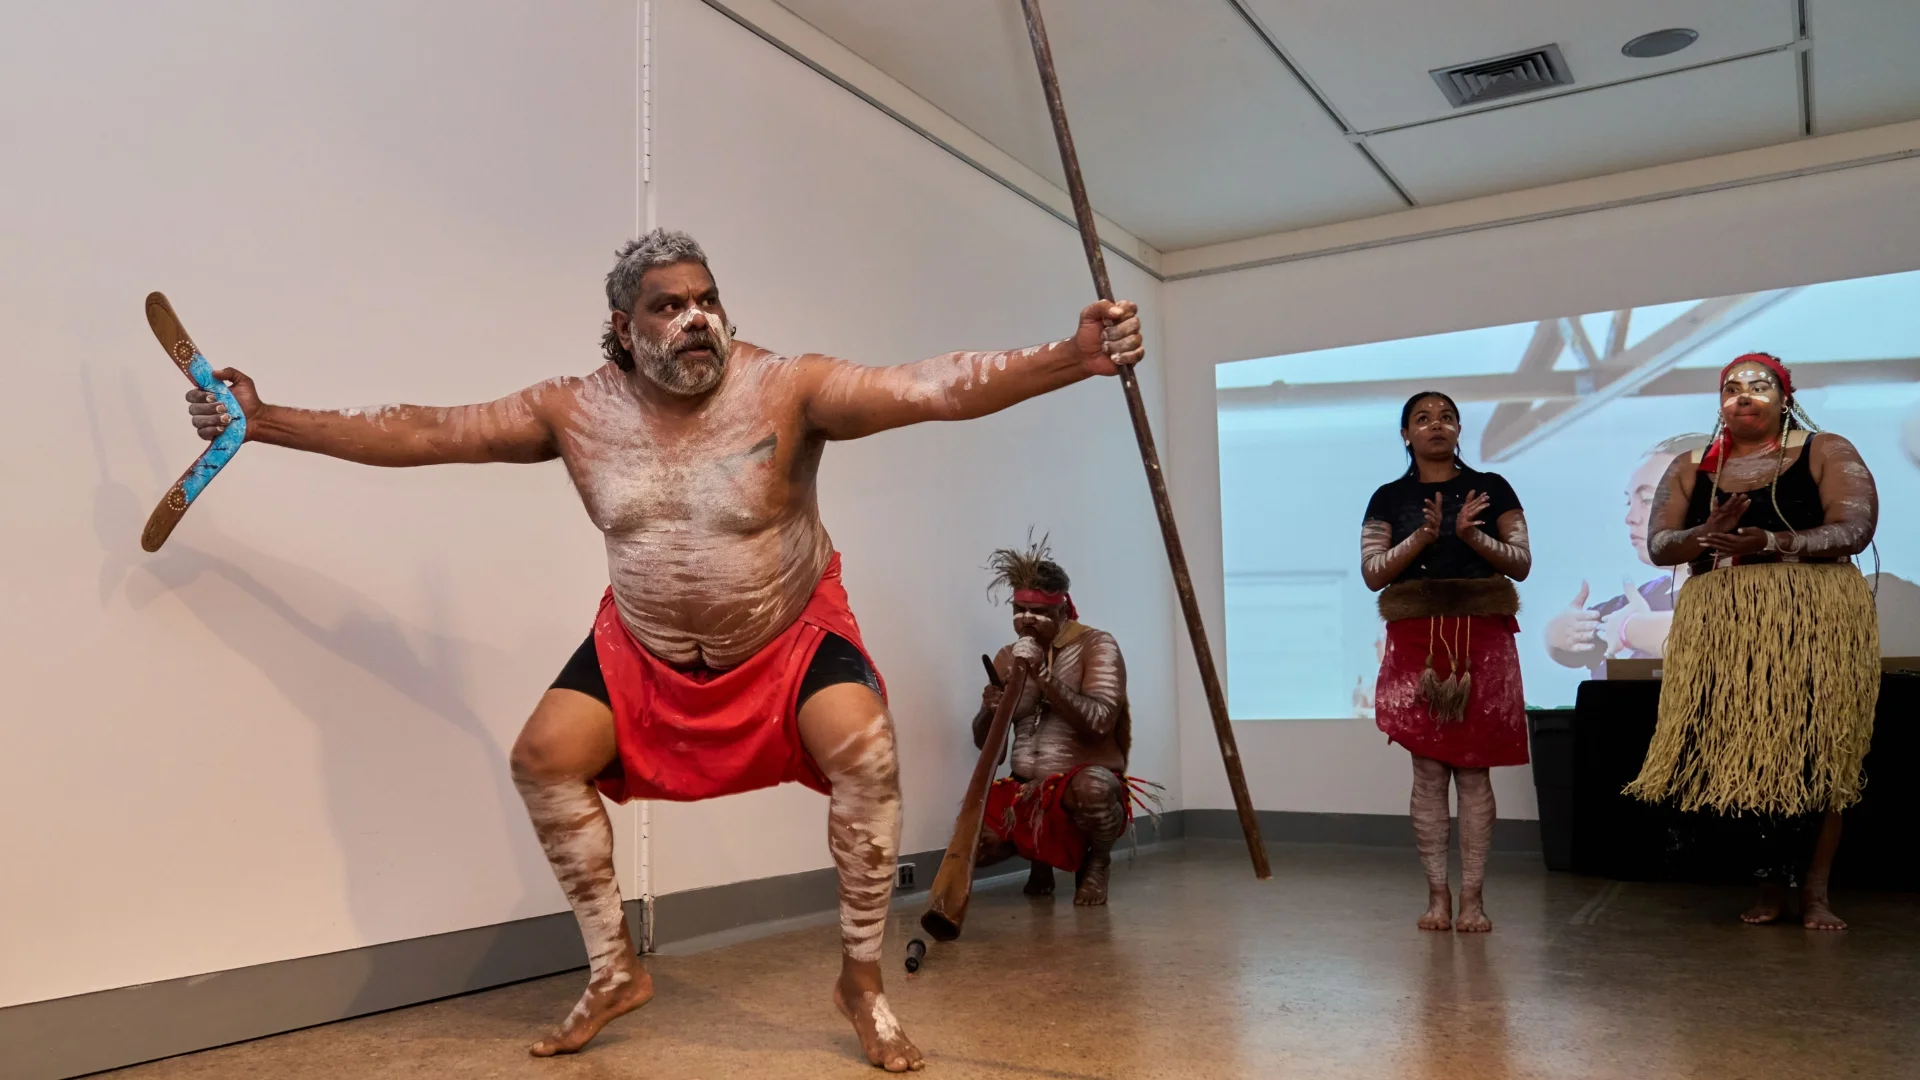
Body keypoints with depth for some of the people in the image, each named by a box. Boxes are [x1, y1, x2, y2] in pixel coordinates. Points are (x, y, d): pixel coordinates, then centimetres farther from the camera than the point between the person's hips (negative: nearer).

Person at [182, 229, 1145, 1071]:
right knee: (544, 757, -9)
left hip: (794, 633, -3)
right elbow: (420, 433, -6)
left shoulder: (787, 389, -23)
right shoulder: (576, 411, -12)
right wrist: (266, 421, -7)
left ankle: (862, 981, -5)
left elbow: (939, 388, -35)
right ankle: (615, 972, 10)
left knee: (865, 753, -26)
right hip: (645, 646, 4)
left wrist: (1072, 357, -48)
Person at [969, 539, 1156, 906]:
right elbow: (984, 742, 9)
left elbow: (1099, 722, -22)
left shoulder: (1096, 645, -8)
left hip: (1084, 779, -4)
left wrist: (1044, 675, -27)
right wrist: (990, 710, -14)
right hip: (1025, 790, 5)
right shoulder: (1007, 658, 8)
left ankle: (1096, 859, -3)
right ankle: (1039, 852, 16)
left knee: (1092, 787, -40)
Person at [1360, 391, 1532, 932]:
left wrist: (1473, 535, -12)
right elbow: (1372, 573, 0)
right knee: (1428, 770, 0)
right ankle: (1437, 894, 7)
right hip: (1416, 640, 0)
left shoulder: (1491, 489, 8)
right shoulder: (1389, 498, 9)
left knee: (1473, 770, -1)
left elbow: (1521, 563, 4)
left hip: (1481, 639, 0)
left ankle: (1472, 896, 5)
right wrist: (1423, 535, -12)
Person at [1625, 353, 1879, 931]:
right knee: (1738, 757, 0)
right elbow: (1658, 545, 4)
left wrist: (1770, 543, -23)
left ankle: (1814, 891, 6)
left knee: (1814, 753, -3)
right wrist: (1706, 535, -17)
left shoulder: (1828, 453, 4)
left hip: (1812, 624, -2)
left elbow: (1854, 531, -8)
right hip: (1720, 629, 2)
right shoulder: (1689, 469, 12)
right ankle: (1770, 884, 13)